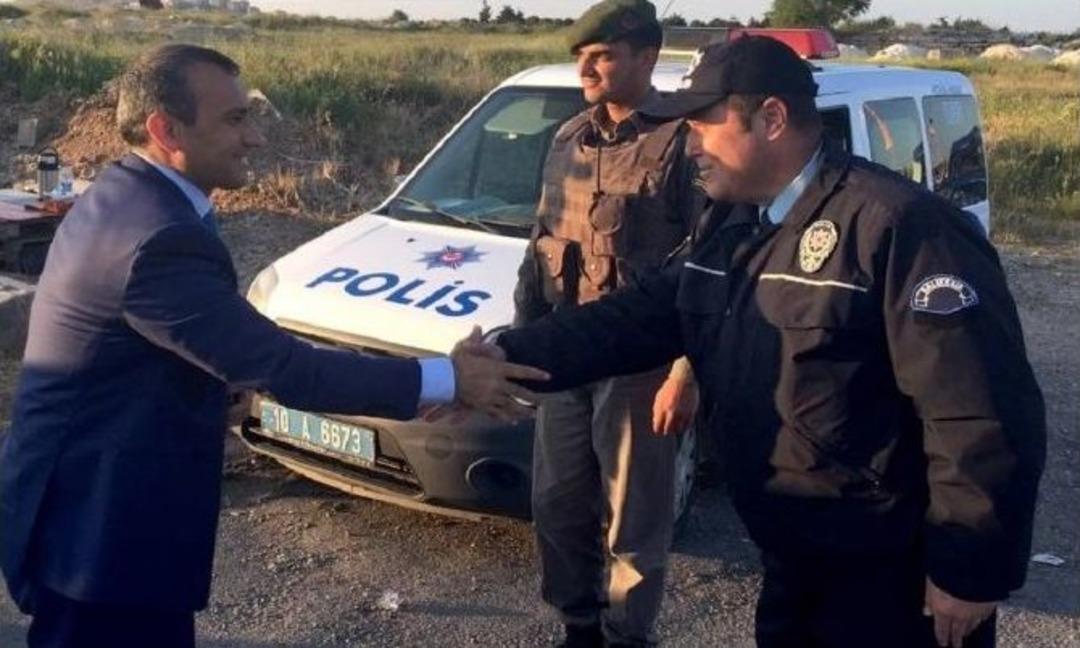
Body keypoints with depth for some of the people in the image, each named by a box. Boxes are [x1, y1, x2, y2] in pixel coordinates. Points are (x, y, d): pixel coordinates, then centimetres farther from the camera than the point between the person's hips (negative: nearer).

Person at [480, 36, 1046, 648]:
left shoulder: (896, 226, -23)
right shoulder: (730, 228, 6)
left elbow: (982, 416, -24)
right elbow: (638, 316, 4)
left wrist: (971, 570, -21)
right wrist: (514, 355, -8)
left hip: (891, 571, -8)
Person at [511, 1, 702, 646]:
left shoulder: (683, 142, -12)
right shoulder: (569, 140, 10)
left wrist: (688, 373, -18)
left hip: (641, 364, -7)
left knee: (635, 519, 7)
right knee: (558, 506, 16)